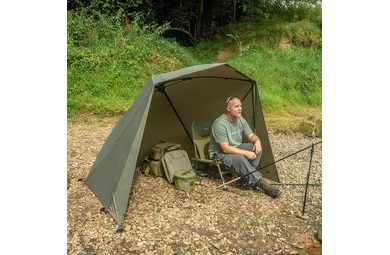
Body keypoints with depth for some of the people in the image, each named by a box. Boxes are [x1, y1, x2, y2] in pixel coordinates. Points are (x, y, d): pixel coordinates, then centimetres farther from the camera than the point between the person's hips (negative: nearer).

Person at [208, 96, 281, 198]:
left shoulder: (240, 119, -3)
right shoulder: (220, 123, -27)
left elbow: (252, 136, 5)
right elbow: (226, 149, -28)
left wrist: (257, 141, -19)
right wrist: (246, 153, -28)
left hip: (236, 148, 8)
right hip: (219, 154, -8)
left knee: (257, 148, -14)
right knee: (239, 159, -36)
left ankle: (249, 180, -11)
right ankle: (261, 183, -23)